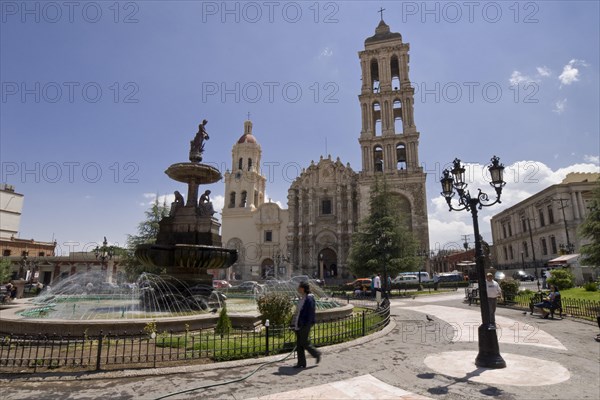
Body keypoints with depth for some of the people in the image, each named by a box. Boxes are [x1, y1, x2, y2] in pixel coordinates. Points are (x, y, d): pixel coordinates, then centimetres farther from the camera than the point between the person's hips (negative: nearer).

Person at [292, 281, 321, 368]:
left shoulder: (309, 299, -17)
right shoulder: (301, 298, 11)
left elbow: (311, 313, -19)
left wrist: (307, 325, -21)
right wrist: (295, 322, 18)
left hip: (305, 325, -9)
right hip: (299, 325, 9)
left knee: (304, 343, -1)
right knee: (299, 344, 10)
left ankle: (317, 354, 21)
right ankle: (301, 363, 19)